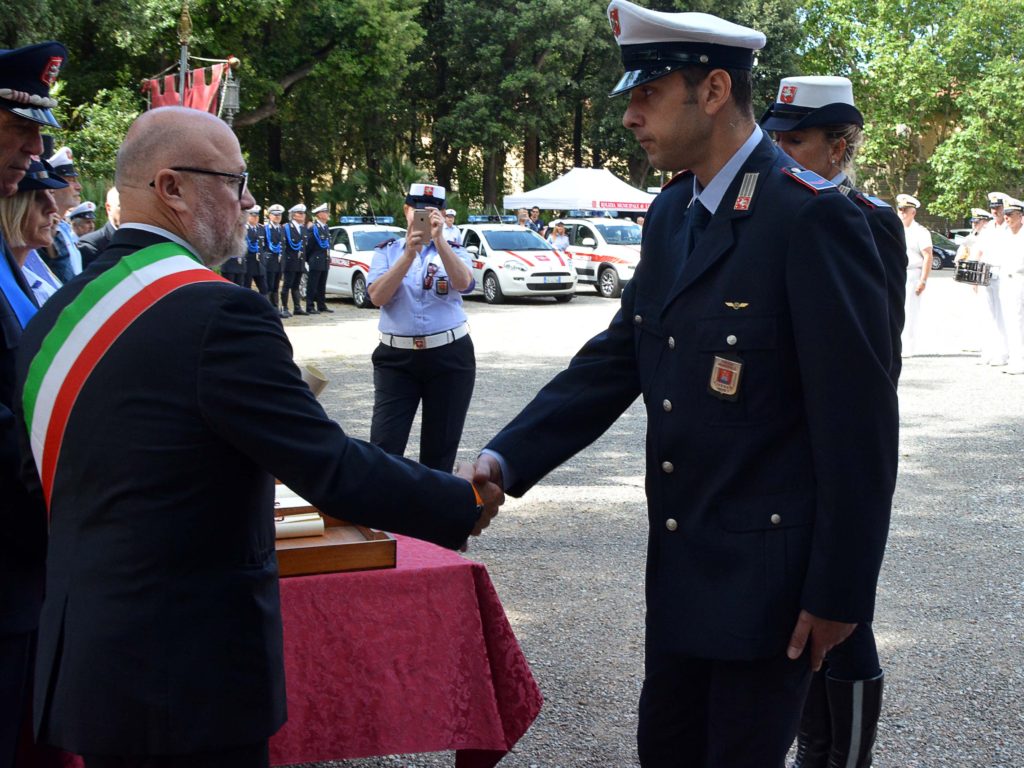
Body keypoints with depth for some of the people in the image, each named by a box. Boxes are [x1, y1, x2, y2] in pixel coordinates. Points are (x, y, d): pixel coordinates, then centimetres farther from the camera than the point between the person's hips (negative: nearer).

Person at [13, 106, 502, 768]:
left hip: (81, 663, 8)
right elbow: (333, 468, -19)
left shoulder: (53, 316, 5)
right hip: (186, 679, -8)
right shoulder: (219, 313, -19)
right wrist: (464, 503, -5)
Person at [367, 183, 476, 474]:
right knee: (384, 444, -10)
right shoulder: (387, 251, 5)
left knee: (441, 445, 6)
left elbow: (463, 284, -17)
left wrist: (438, 239, -28)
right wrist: (409, 254, -22)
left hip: (450, 357, 1)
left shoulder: (454, 251, 5)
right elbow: (377, 296, -12)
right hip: (396, 358, -1)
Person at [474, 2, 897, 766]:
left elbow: (859, 422, -18)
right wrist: (507, 459, -6)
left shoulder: (811, 218, -19)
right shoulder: (671, 214, 7)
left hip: (767, 573, -8)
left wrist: (840, 592, -16)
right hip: (681, 562, 8)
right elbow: (616, 358, 7)